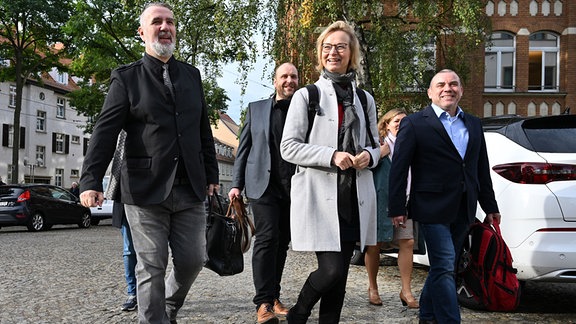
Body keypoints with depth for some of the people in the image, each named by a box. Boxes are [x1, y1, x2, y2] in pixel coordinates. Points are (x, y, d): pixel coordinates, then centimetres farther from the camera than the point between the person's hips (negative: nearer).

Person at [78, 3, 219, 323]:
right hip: (145, 189, -3)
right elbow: (105, 132, -6)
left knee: (193, 260, 7)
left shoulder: (192, 75, 14)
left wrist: (212, 174, 14)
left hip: (190, 189, 4)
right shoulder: (126, 78, 2)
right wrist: (91, 181, -15)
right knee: (152, 268, 1)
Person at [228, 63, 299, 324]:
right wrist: (237, 184, 2)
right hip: (263, 184, -2)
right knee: (267, 238, -10)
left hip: (293, 187, 2)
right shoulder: (256, 109, 10)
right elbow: (243, 149, 9)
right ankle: (264, 302, -5)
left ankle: (273, 296, 18)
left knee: (282, 242, 7)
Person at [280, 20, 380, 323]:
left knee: (340, 273, 7)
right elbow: (288, 147, -3)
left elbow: (374, 145, 20)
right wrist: (332, 156, -16)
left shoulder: (365, 99, 14)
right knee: (332, 270, -11)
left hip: (354, 196, 4)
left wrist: (369, 155, -5)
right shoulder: (306, 96, 2)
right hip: (319, 195, -4)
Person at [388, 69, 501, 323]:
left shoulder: (474, 125, 14)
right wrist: (397, 209, -11)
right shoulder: (414, 124, -4)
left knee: (442, 267, 15)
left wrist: (490, 207, 17)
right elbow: (399, 169, -7)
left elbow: (482, 169, 17)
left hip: (463, 211, 6)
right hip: (433, 210, -6)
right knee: (445, 268, -8)